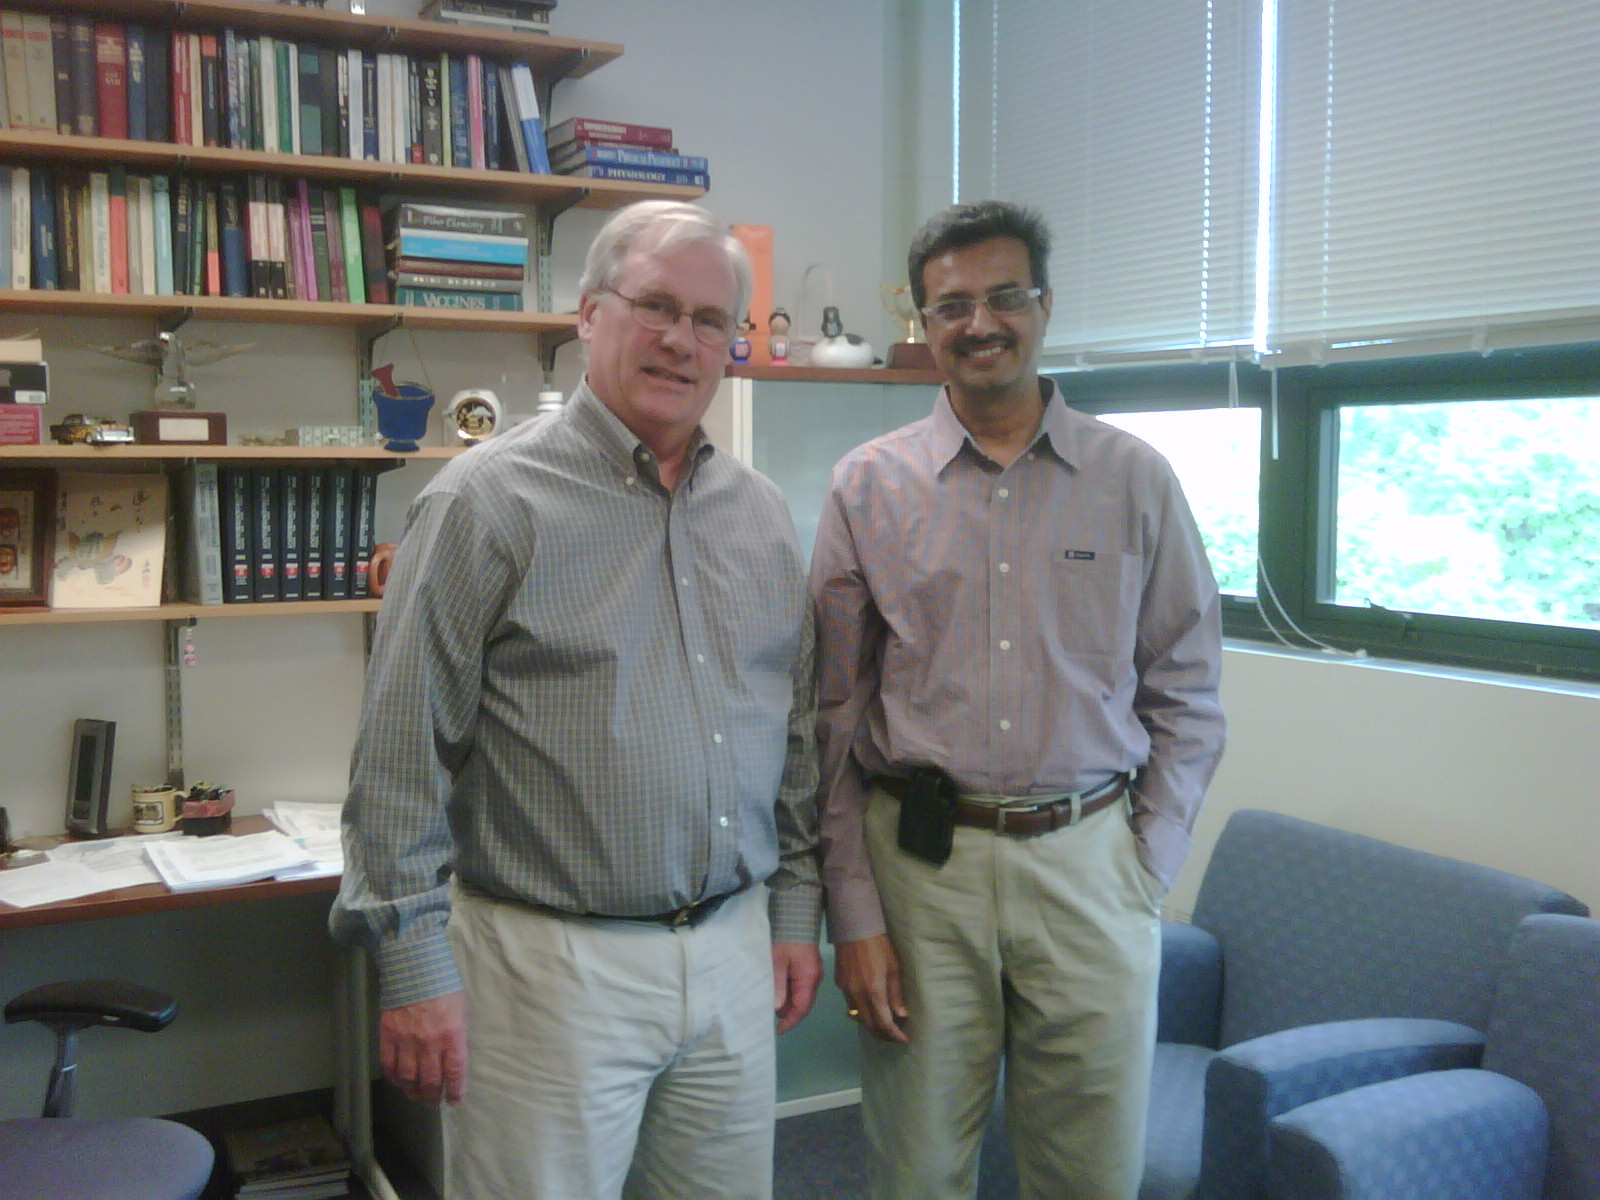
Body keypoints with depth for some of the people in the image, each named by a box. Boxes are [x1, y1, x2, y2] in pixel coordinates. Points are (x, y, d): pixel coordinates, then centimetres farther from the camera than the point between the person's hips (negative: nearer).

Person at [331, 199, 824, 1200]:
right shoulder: (490, 500, -8)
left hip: (734, 956, 6)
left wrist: (797, 909, 13)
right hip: (552, 959, -5)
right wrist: (414, 969, -11)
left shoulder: (762, 515, 10)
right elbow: (403, 757, -9)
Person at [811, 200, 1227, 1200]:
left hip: (1089, 860, 1)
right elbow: (835, 719, 2)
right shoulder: (868, 488, 3)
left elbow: (1186, 696, 7)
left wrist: (1146, 873, -1)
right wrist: (853, 914, -1)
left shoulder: (1136, 480, 3)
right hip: (919, 861, 0)